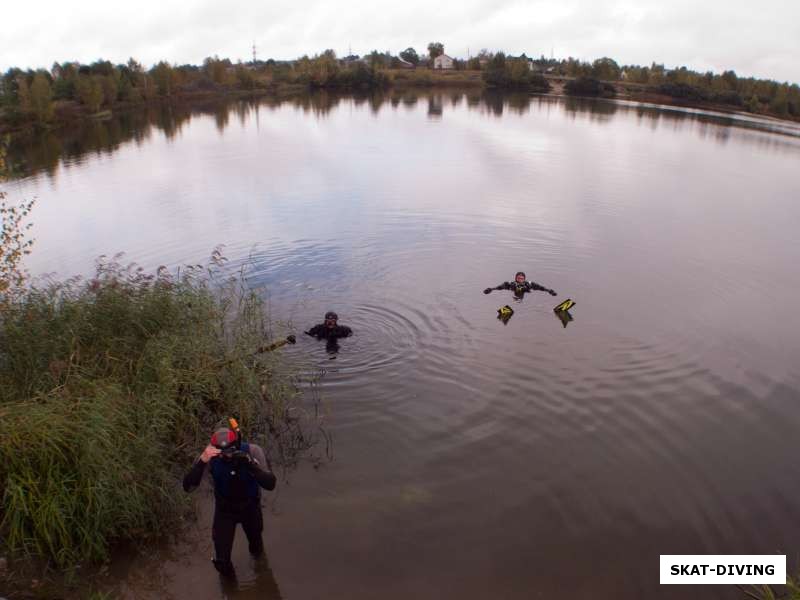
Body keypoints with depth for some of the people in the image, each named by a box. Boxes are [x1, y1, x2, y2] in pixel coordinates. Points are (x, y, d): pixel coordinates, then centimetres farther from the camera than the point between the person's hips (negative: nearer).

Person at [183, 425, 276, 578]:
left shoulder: (252, 451, -32)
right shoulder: (211, 457, -30)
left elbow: (270, 484, -37)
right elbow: (188, 487, -36)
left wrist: (249, 463, -51)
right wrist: (202, 461, -51)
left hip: (250, 506, 1)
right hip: (224, 509, 0)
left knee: (256, 547, 26)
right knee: (221, 560, 2)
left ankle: (256, 549, 64)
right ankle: (228, 574, 39)